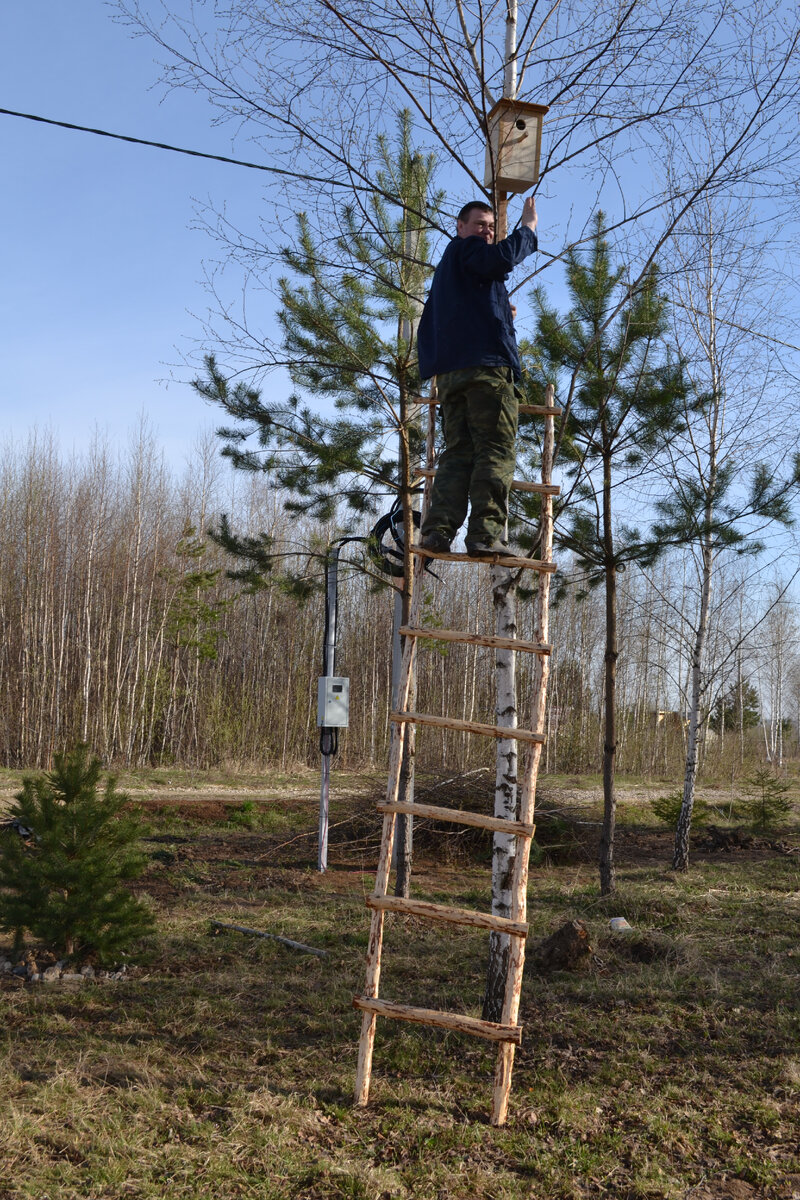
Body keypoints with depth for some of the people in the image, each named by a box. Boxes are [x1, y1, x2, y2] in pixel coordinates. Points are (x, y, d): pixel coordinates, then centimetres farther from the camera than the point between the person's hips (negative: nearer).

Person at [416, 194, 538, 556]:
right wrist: (527, 228, -3)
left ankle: (438, 529, -13)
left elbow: (427, 328, 33)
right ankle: (485, 533, -21)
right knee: (495, 451, -12)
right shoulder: (465, 248, 6)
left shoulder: (446, 268, 33)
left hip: (450, 373, 9)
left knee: (457, 451, 1)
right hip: (486, 364, -9)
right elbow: (502, 258, -16)